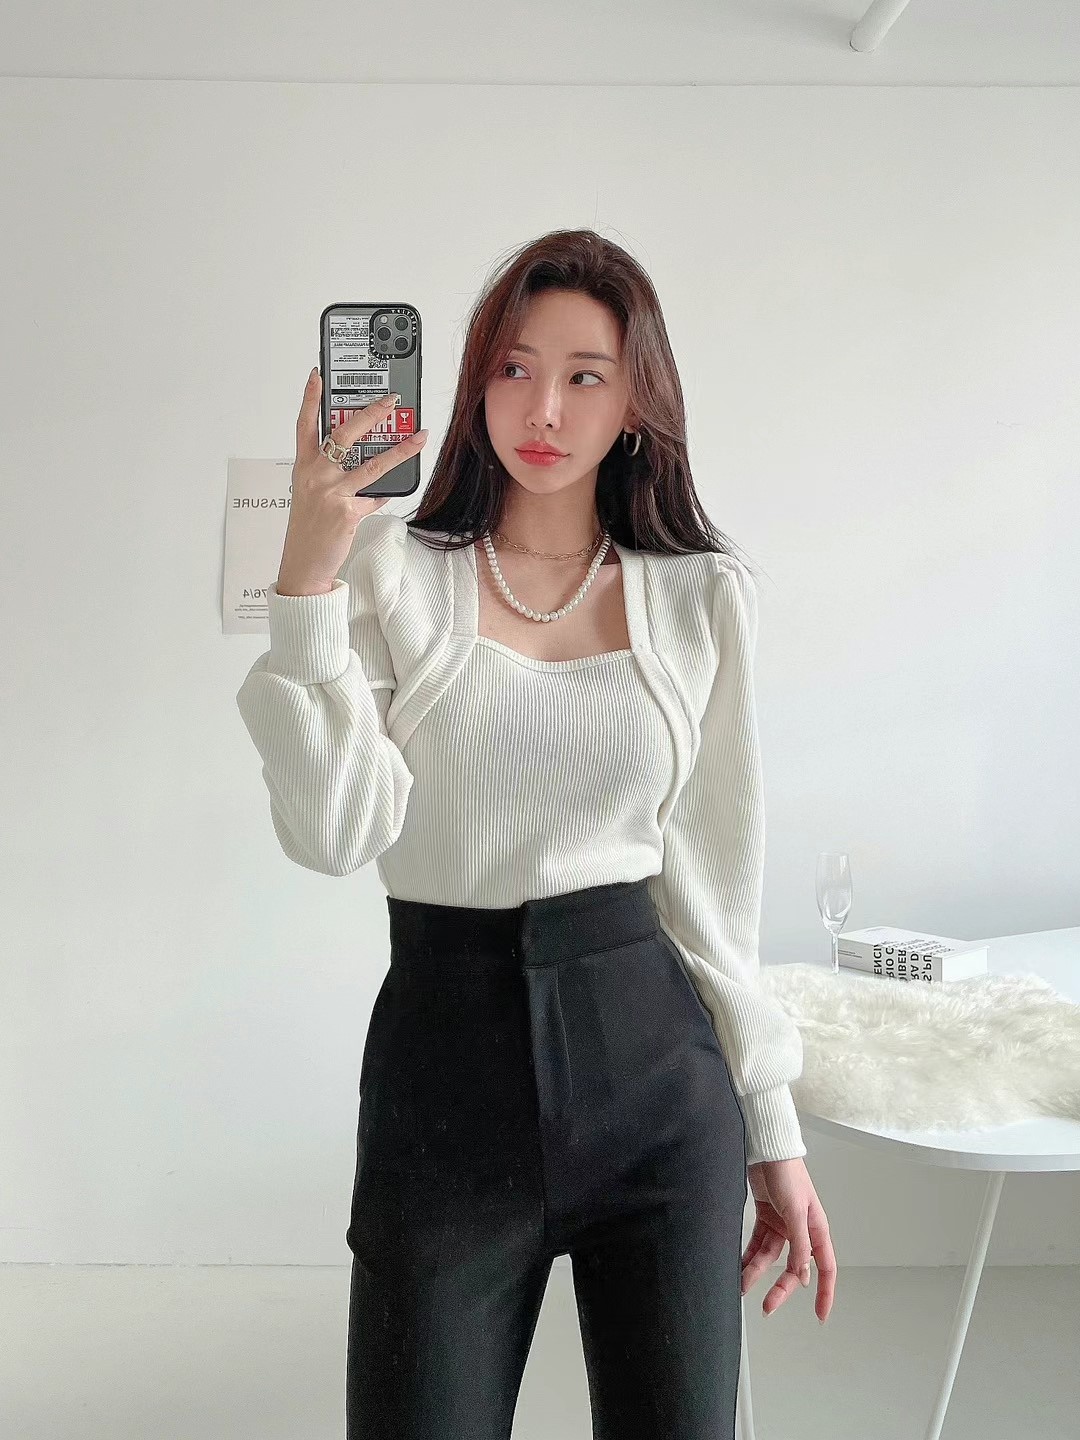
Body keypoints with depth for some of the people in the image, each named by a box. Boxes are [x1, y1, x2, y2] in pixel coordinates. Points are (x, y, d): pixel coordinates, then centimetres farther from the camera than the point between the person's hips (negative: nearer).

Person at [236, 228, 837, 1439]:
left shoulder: (702, 598, 4)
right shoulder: (388, 572, -2)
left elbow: (713, 876, 7)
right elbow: (336, 830, -13)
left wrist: (772, 1129, 8)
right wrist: (308, 578, -21)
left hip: (655, 1065, 2)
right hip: (445, 1056, -1)